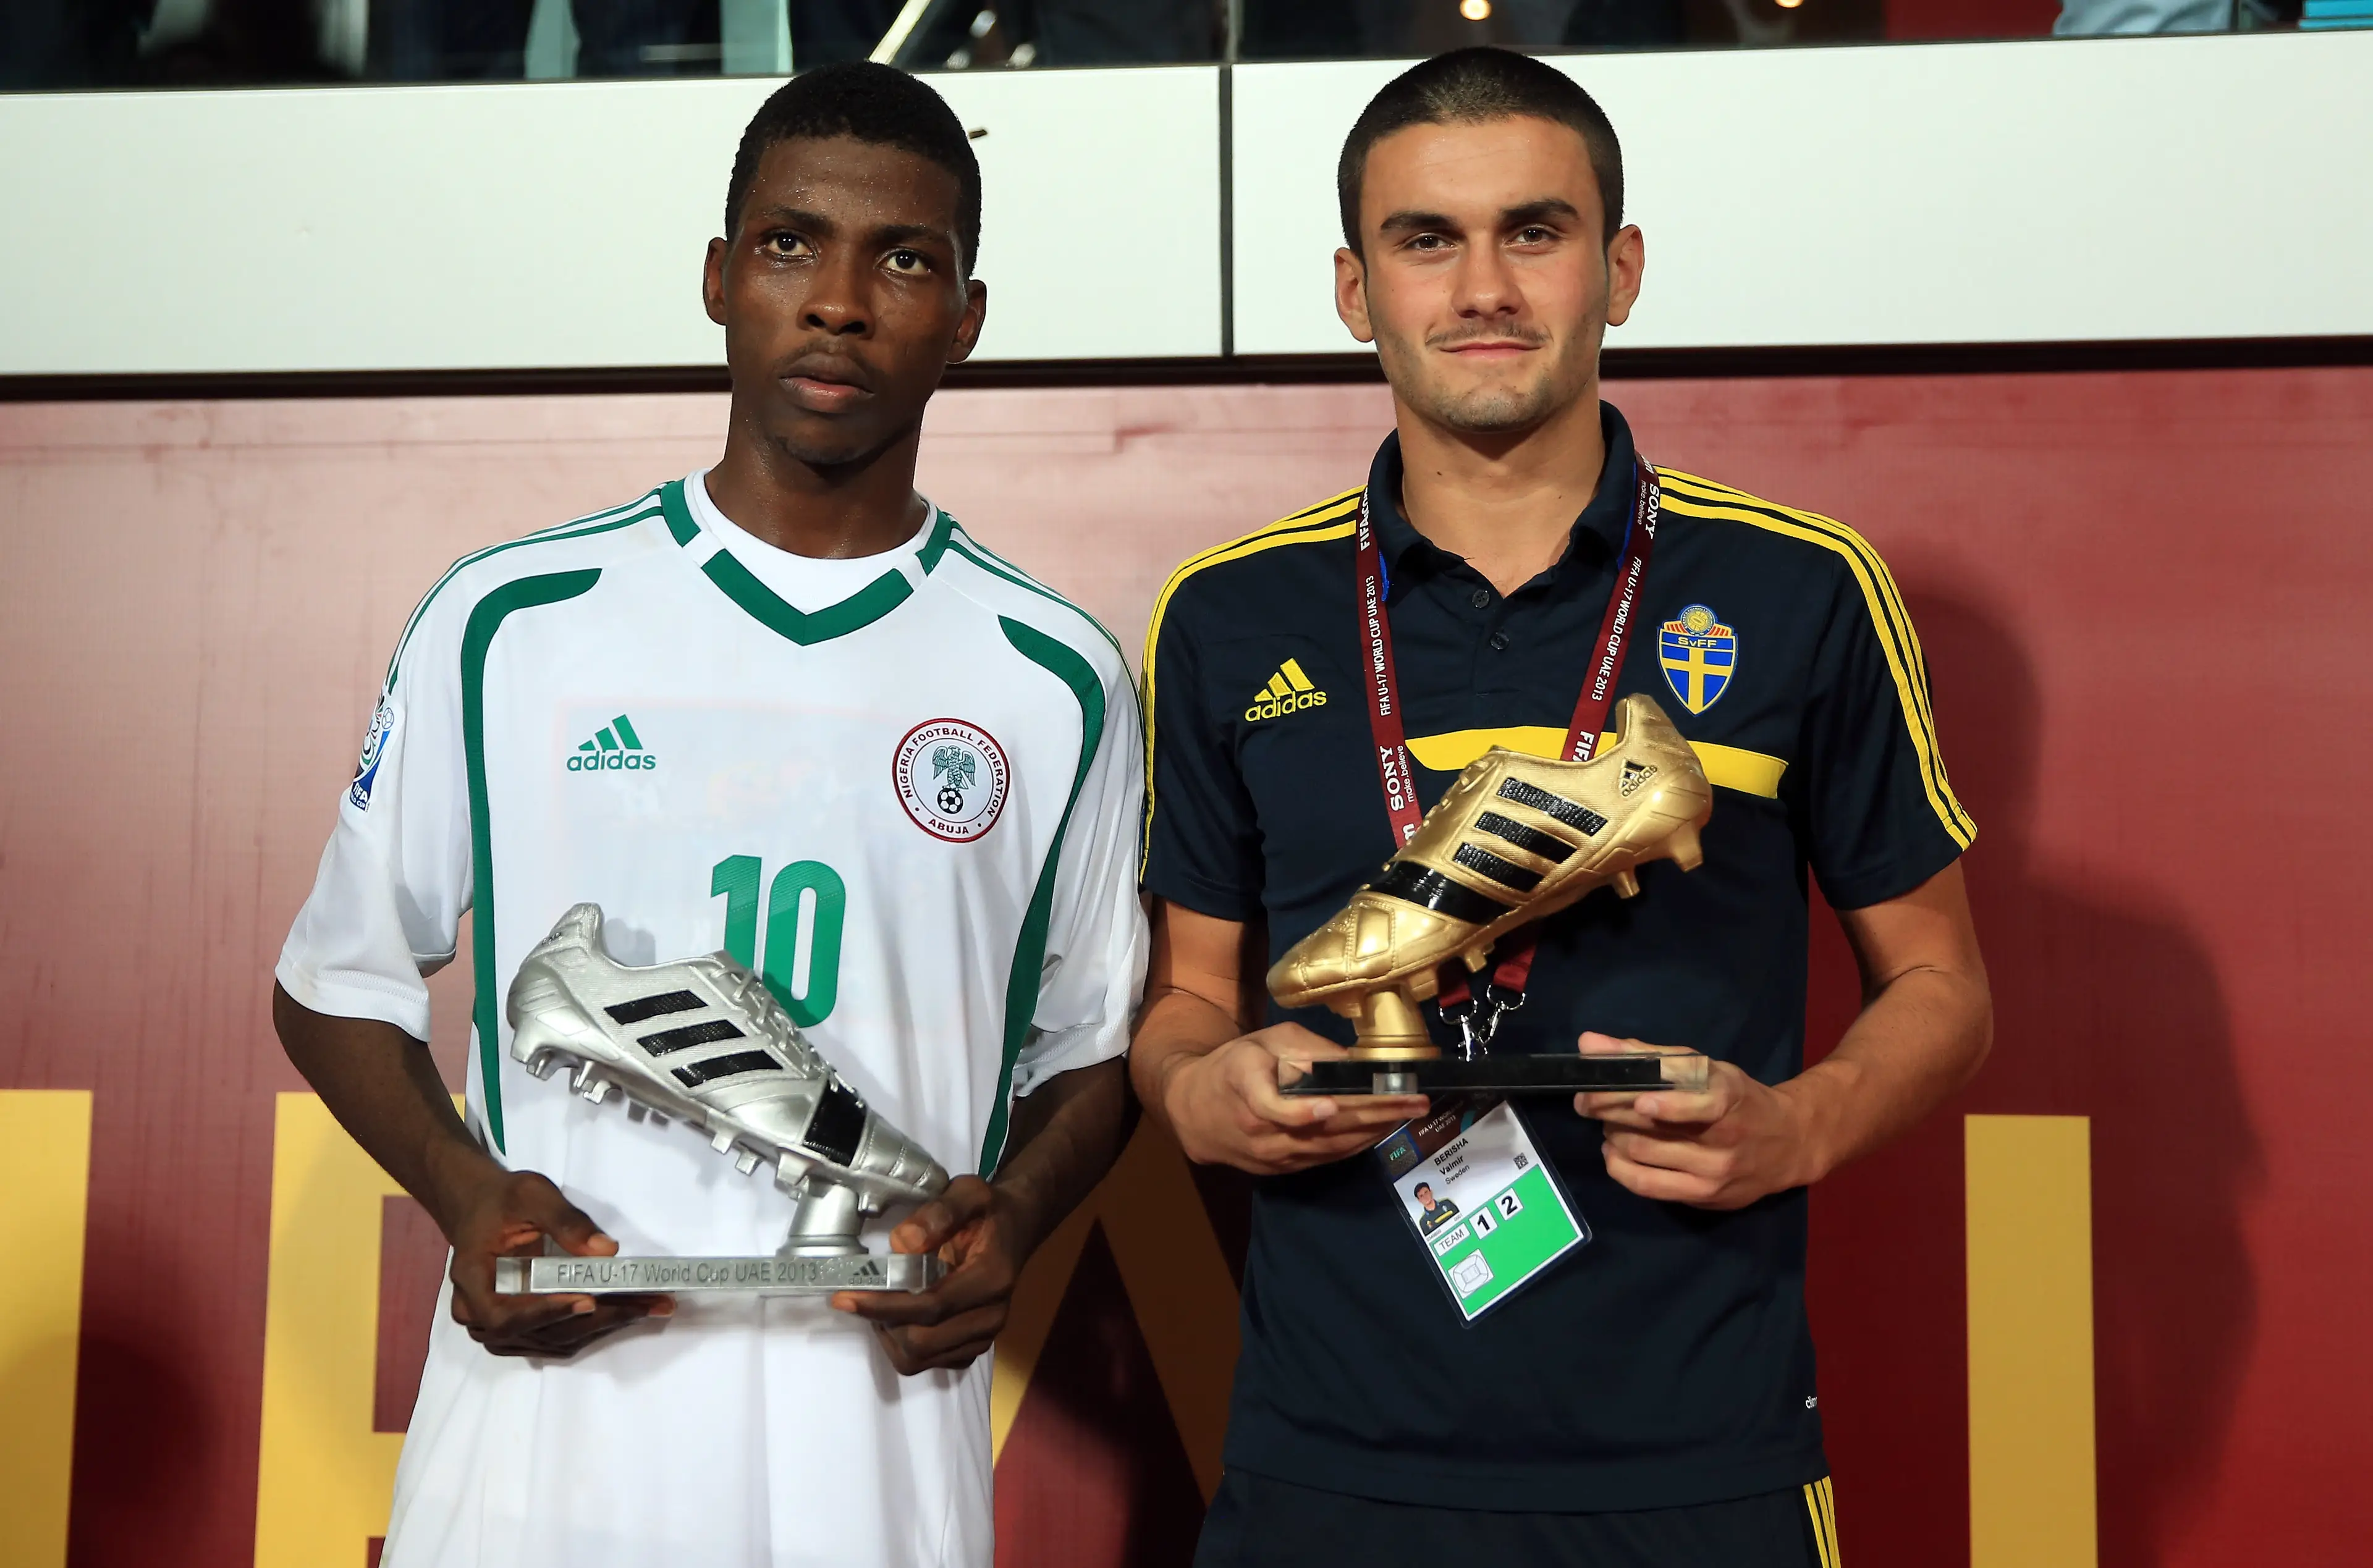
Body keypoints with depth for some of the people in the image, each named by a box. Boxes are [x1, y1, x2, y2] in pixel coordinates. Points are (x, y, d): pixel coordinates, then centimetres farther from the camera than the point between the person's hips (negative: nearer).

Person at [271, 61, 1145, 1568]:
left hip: (884, 1436, 1)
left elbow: (1087, 1047, 10)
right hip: (545, 1410, 0)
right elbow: (341, 984, 8)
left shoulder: (1058, 681, 1)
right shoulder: (507, 624, 0)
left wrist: (1012, 1213, -9)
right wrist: (473, 1195, -9)